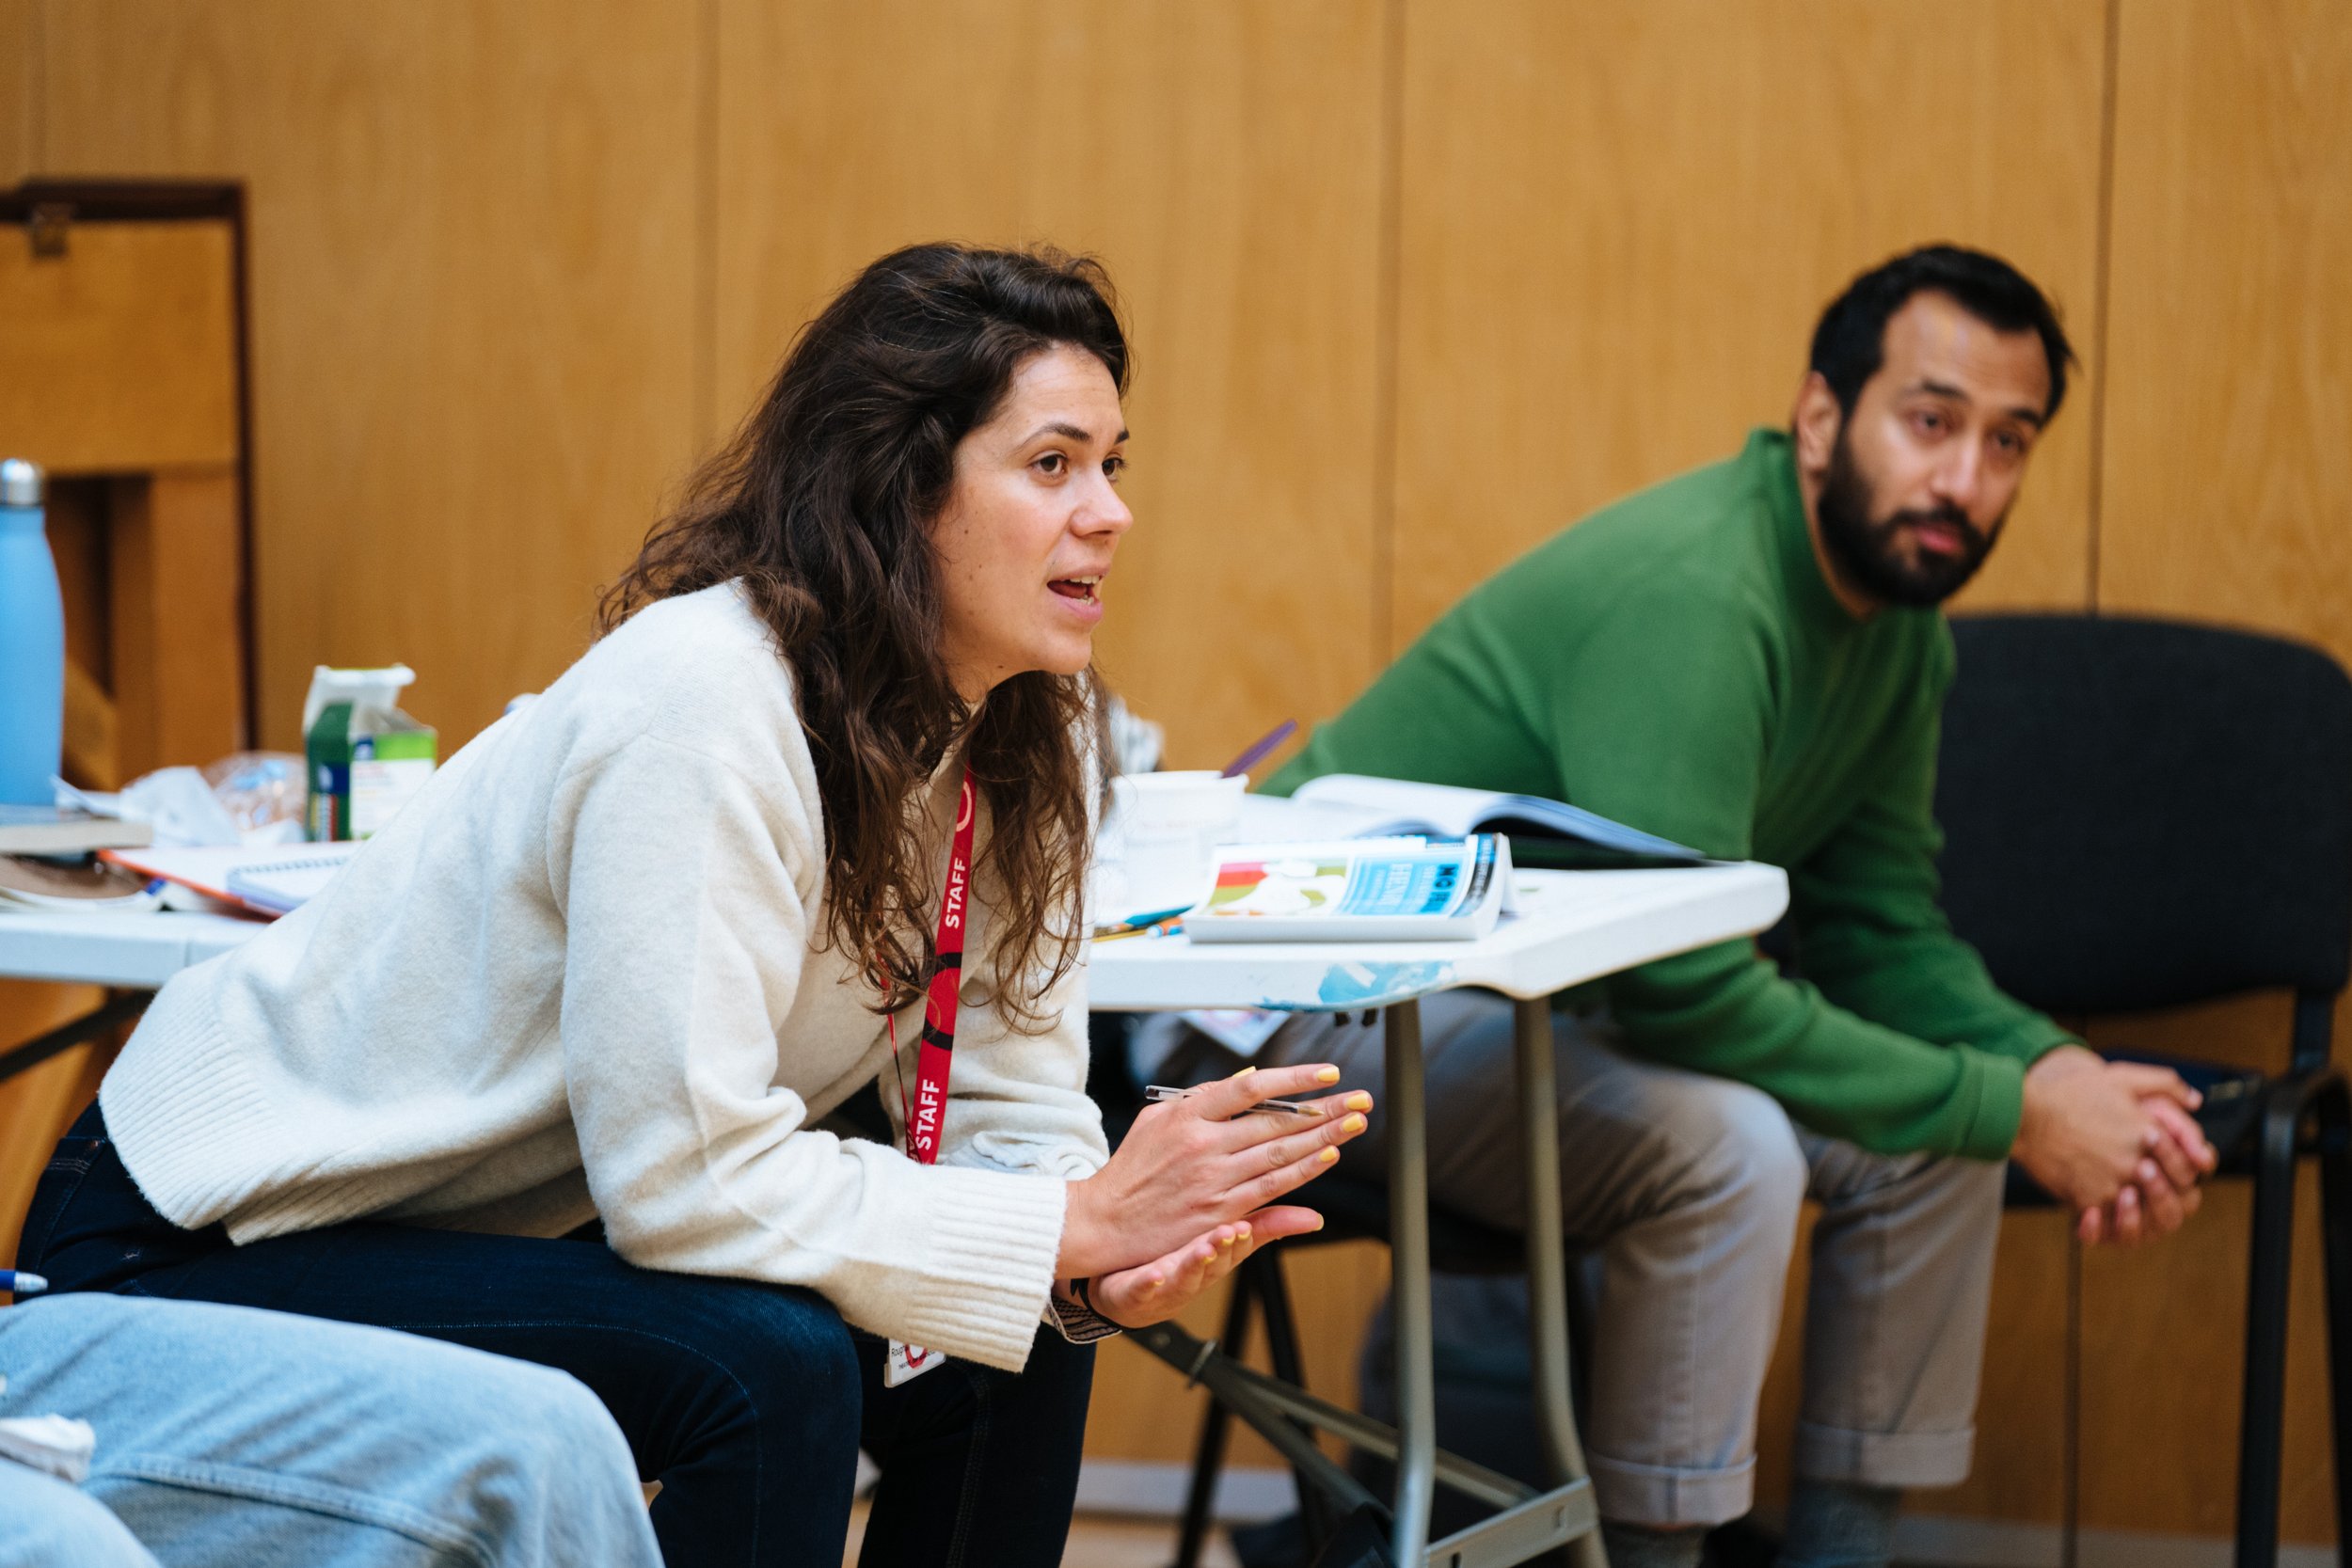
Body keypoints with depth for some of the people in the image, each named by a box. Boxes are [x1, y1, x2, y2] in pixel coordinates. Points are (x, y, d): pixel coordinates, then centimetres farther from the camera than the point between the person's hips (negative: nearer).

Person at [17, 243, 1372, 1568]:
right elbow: (686, 1175, -32)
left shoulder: (1031, 726, -2)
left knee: (1014, 1348, -6)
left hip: (517, 1228, 8)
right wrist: (1076, 1221, -28)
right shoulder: (701, 707, -29)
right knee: (762, 1362, -29)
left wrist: (1110, 1266, -23)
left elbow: (1006, 1101, -1)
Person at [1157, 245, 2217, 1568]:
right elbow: (1686, 983, -32)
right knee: (1729, 1147, -31)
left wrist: (2052, 1068, -15)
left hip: (1555, 997, 10)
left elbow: (1880, 929, 5)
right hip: (1341, 997, -9)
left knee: (1934, 1135, -3)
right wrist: (2008, 1111, -26)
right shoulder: (1693, 592, -28)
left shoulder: (1902, 622, 2)